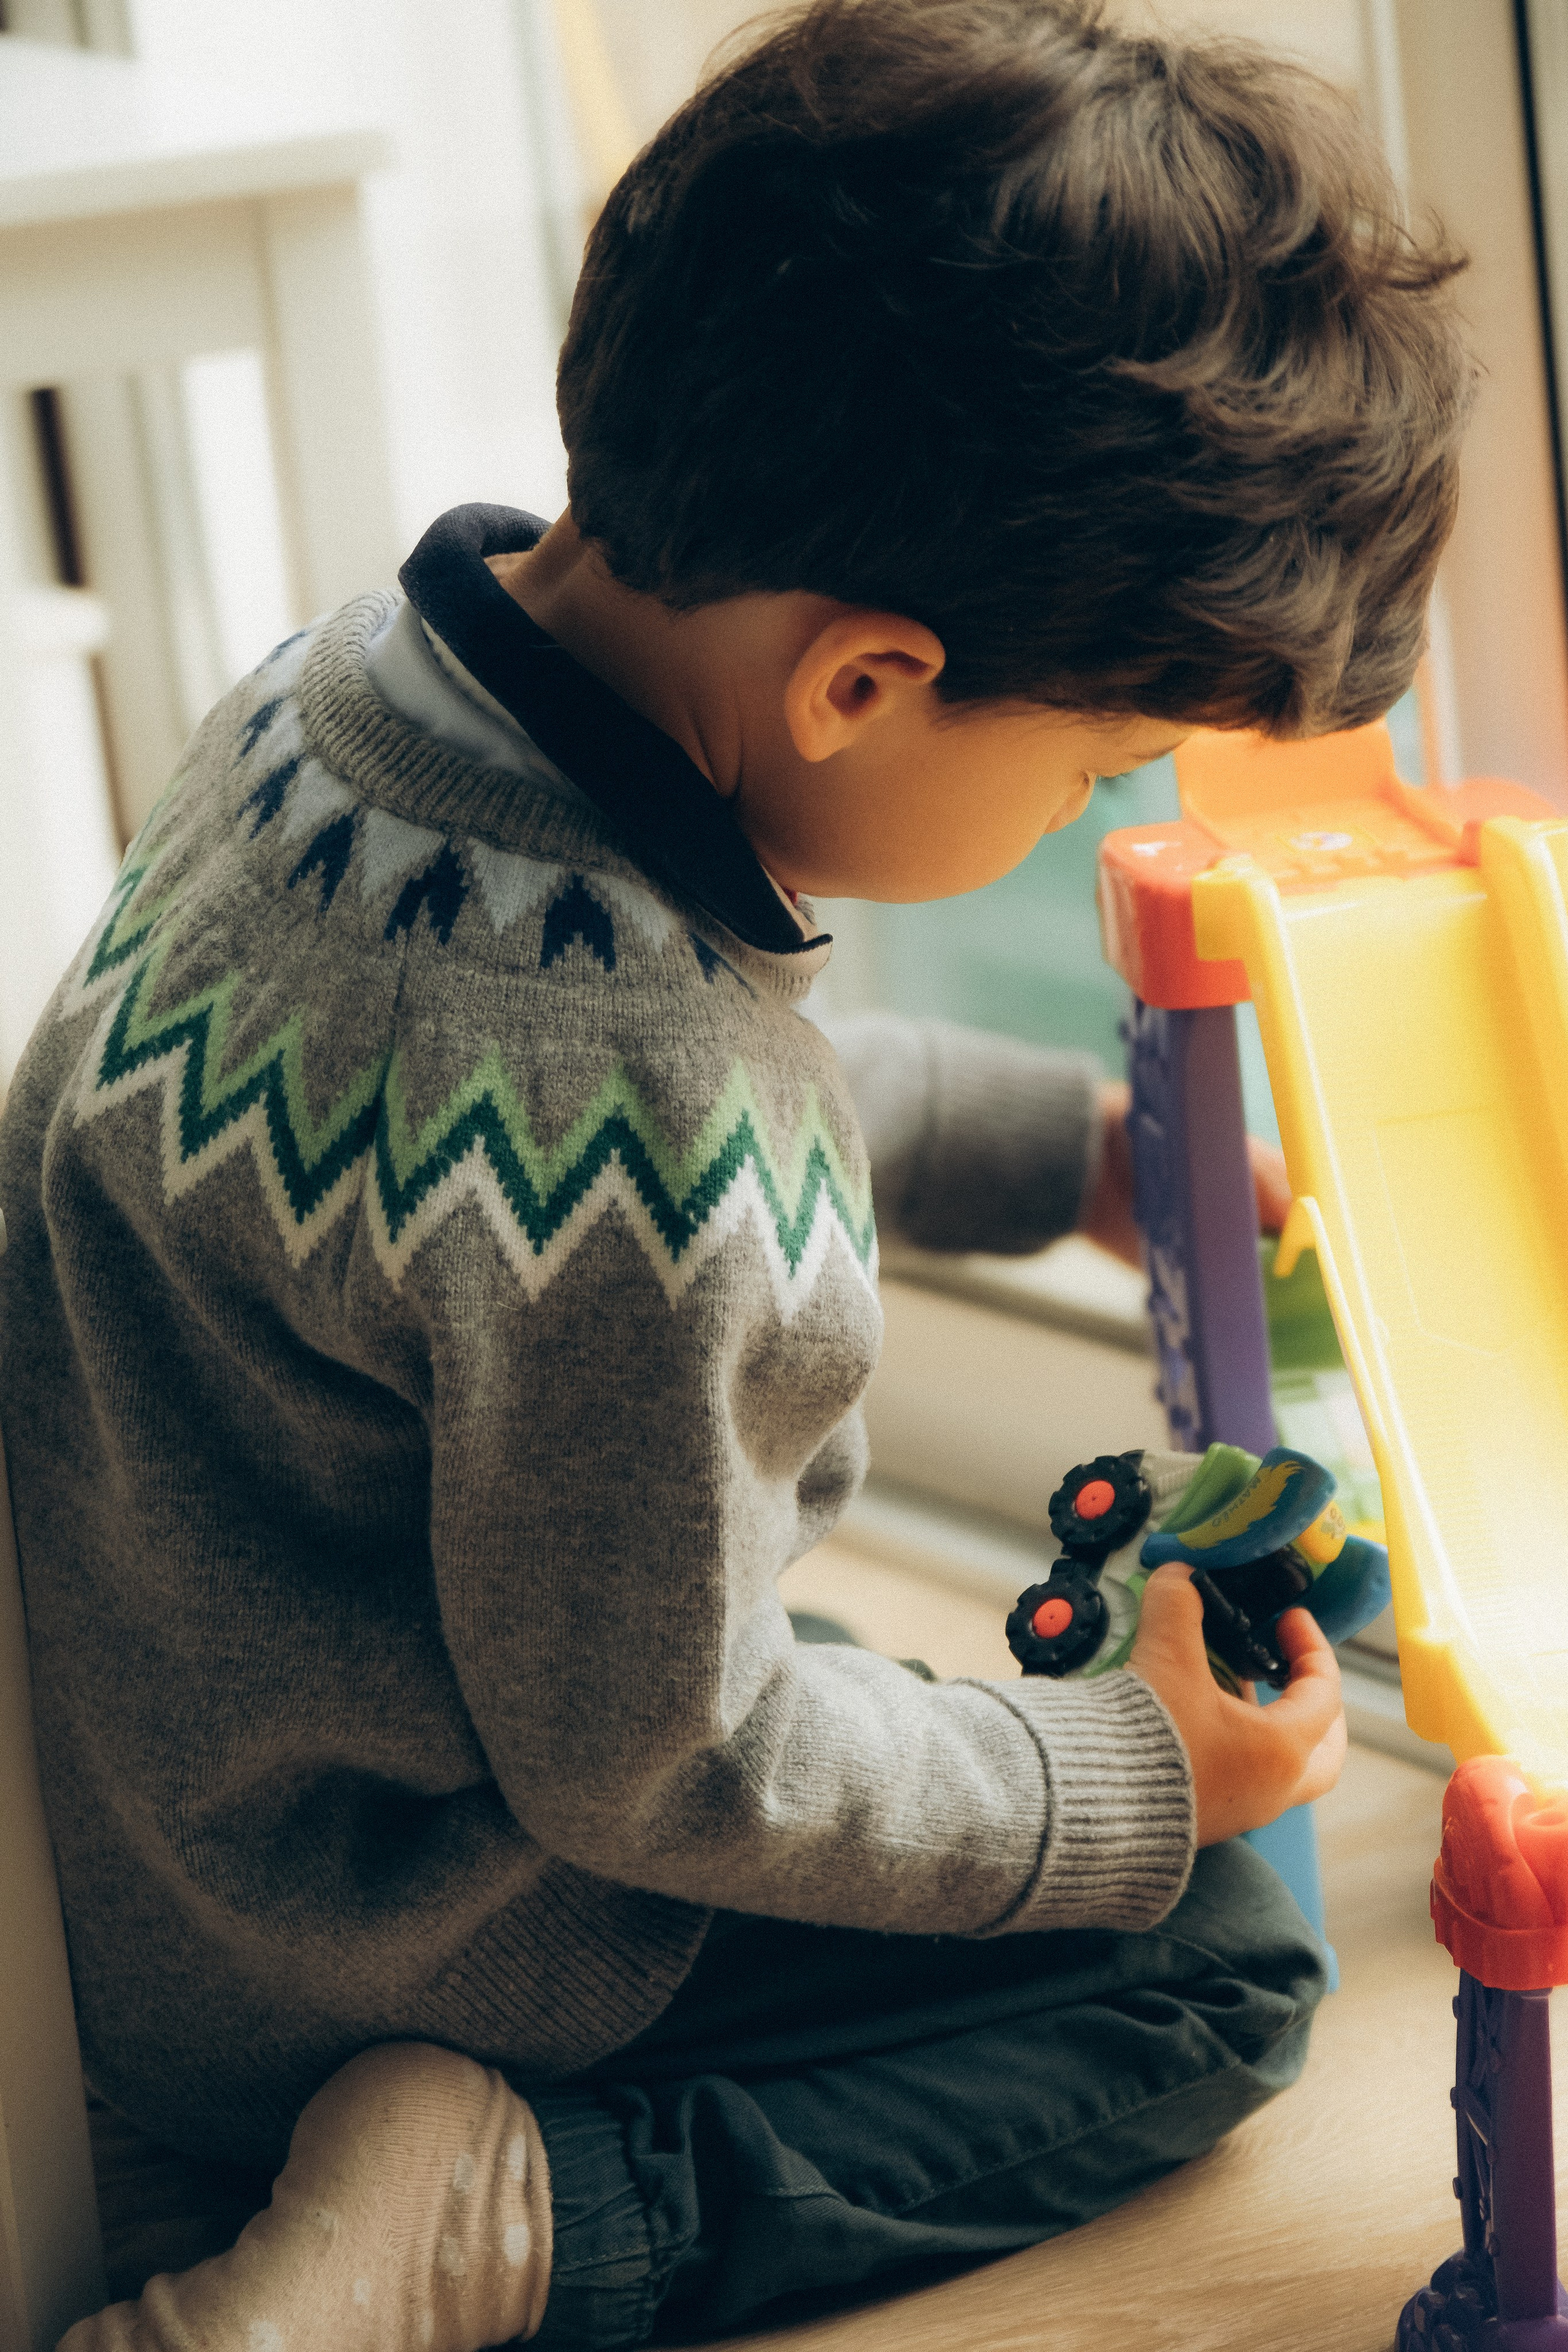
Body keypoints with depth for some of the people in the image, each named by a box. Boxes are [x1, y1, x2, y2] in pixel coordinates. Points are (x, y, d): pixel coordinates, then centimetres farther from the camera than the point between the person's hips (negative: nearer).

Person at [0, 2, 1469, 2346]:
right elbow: (656, 1777, -21)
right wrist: (1142, 1789, -7)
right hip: (402, 1963, -8)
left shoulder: (356, 676, -10)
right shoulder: (649, 1161, -36)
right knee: (1226, 1964, 4)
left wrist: (1074, 1146, 16)